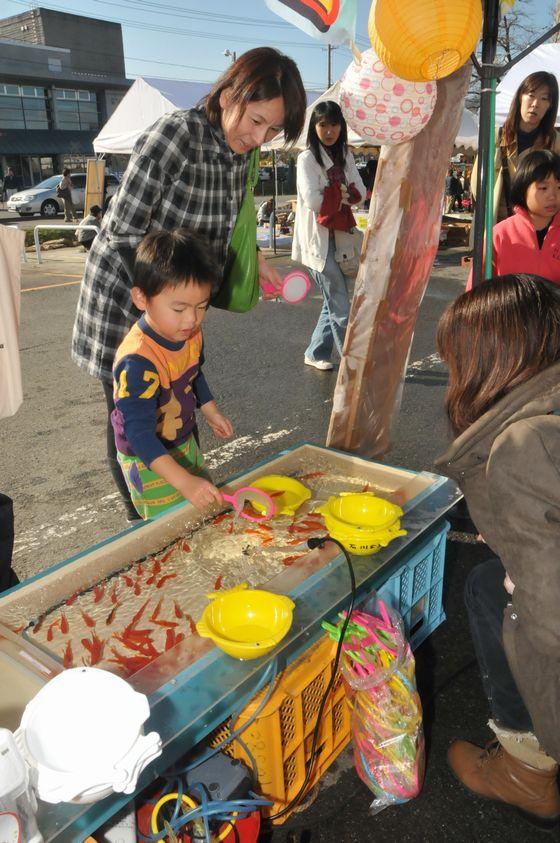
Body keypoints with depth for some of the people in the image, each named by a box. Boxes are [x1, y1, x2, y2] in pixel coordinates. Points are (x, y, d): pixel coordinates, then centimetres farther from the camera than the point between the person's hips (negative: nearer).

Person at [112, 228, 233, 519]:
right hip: (148, 460, -8)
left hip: (183, 443, 8)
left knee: (208, 503, 26)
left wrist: (209, 410, 9)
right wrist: (184, 481, -42)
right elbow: (139, 433, -37)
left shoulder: (191, 333, -9)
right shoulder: (138, 361, -36)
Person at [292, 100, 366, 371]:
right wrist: (341, 193, -6)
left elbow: (361, 191, 9)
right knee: (340, 307, -6)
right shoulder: (307, 158, -9)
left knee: (335, 301, 12)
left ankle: (315, 353, 26)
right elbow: (313, 201, -20)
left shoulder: (345, 156, 12)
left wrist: (339, 195, -10)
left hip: (340, 235, 7)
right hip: (319, 240, -7)